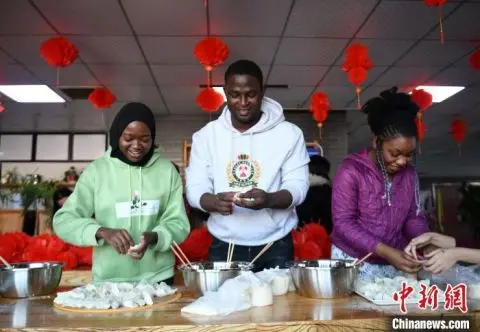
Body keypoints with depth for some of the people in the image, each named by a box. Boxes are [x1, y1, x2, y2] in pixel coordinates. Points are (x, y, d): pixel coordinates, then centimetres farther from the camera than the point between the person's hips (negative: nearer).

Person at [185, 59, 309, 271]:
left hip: (275, 248, 0)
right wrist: (214, 201, -24)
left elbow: (298, 186, -6)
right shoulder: (206, 135, 2)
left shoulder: (289, 133, -2)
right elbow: (194, 188, -1)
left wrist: (269, 199, -28)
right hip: (224, 247, 1)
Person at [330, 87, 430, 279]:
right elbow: (343, 223, -18)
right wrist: (385, 251, -25)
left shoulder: (409, 174, 4)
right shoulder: (351, 169, -15)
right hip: (353, 262, -5)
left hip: (394, 265, 5)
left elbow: (414, 217, 8)